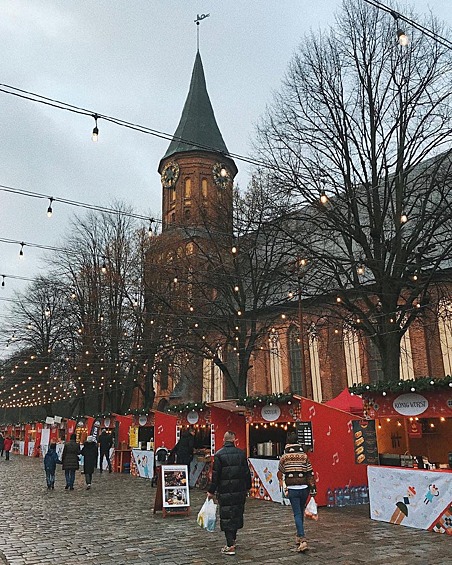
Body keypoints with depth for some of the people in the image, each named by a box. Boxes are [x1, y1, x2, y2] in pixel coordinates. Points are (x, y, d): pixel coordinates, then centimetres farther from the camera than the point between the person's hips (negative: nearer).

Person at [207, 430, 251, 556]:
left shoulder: (219, 454, -8)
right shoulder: (241, 453, 1)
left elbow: (215, 475, -9)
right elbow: (247, 472, 7)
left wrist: (211, 491, -1)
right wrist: (248, 487, 18)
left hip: (225, 491, -4)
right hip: (240, 490, 4)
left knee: (226, 517, 1)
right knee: (237, 514, 17)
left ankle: (230, 546, -2)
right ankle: (232, 540, 29)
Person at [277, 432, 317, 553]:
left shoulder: (284, 457, -4)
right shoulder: (304, 456, 0)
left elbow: (280, 471, 11)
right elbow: (310, 473, -1)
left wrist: (280, 481, 32)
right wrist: (313, 488, 5)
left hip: (292, 489, -3)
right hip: (304, 488, 3)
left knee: (297, 514, -2)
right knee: (301, 512, 20)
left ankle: (302, 540, -14)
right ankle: (299, 536, 32)